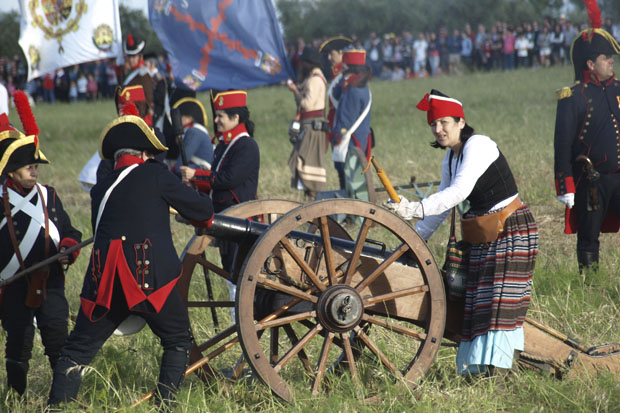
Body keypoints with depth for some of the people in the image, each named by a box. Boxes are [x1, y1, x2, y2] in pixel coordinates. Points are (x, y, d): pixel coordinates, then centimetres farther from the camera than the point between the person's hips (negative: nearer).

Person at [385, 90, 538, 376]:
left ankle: (495, 369, -21)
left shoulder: (478, 145, -17)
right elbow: (441, 206, 17)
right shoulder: (450, 159, 10)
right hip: (483, 236, 9)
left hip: (511, 231, -9)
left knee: (500, 299, -16)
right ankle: (475, 370, 6)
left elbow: (459, 191, -30)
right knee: (477, 299, 5)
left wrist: (414, 210, -37)